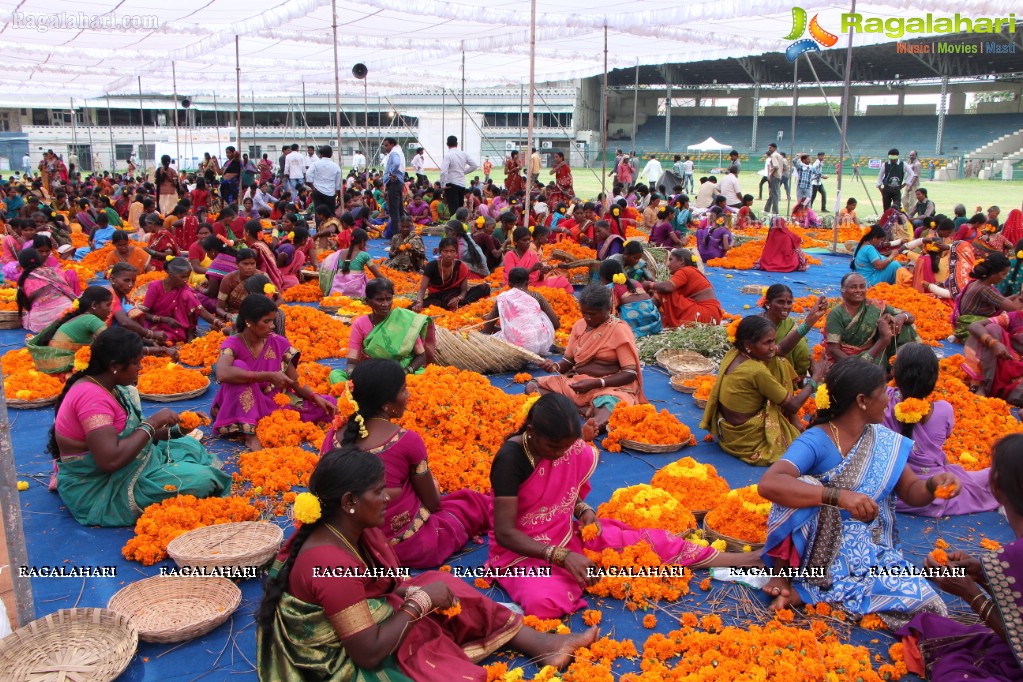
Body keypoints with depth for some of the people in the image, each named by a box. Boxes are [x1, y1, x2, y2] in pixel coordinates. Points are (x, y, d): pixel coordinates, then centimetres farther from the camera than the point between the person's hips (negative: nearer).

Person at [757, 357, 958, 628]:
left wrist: (932, 485, -17)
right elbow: (768, 484, -35)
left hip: (874, 553, 6)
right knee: (803, 490, -32)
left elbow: (911, 492, 7)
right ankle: (781, 575, -11)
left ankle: (806, 592, -9)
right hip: (822, 552, -6)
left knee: (925, 606, -21)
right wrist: (838, 496, -45)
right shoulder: (816, 441, -19)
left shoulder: (885, 441, 1)